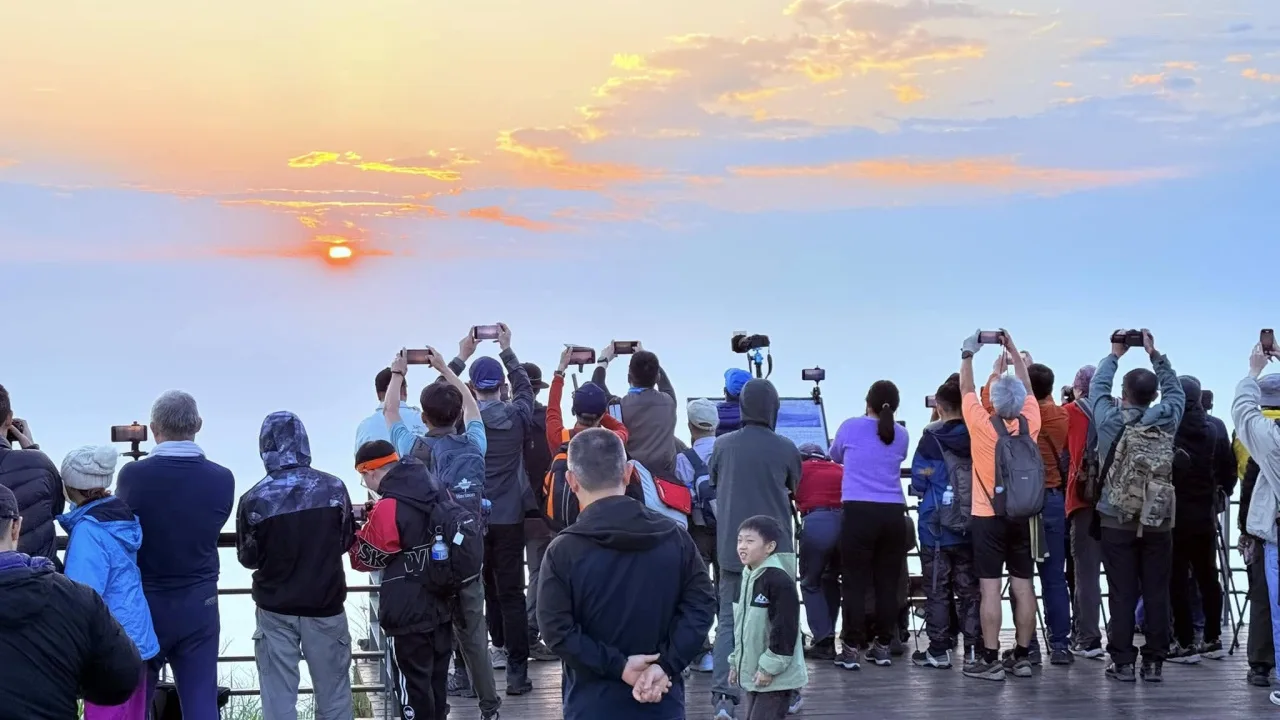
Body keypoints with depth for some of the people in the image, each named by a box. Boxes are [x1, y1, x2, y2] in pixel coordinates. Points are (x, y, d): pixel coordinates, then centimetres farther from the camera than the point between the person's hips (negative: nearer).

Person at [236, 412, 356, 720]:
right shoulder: (334, 488, -9)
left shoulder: (254, 499, -14)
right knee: (333, 692, 12)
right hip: (326, 605, 1)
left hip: (275, 609, -1)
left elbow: (248, 558, -1)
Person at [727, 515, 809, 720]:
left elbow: (785, 627, -21)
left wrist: (770, 666, -19)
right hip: (751, 673, 9)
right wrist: (736, 661, 18)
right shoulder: (747, 578, 11)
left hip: (775, 676, -9)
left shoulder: (779, 580, -18)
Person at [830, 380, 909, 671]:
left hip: (859, 511, -3)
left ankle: (852, 649, -1)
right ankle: (883, 646, 12)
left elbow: (835, 456, 22)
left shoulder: (851, 427, 3)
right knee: (888, 583, 7)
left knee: (855, 583, -1)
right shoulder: (901, 435, 10)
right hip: (893, 513, 3)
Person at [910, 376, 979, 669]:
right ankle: (973, 647, 12)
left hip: (937, 526, -3)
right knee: (969, 589, 10)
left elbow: (918, 483, -5)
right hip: (971, 524, 3)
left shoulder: (931, 439, -12)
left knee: (937, 590, 4)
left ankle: (938, 650, 6)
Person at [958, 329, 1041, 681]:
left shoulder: (982, 425, -12)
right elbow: (1026, 387, 14)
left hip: (988, 517, -4)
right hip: (1022, 516, 4)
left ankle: (990, 660, -5)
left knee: (990, 587, -5)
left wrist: (968, 354, 15)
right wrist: (1013, 350, 22)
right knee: (1023, 586, 6)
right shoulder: (1030, 424, -2)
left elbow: (967, 390, 2)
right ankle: (1021, 656, 11)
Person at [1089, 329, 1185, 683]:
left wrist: (1115, 355, 21)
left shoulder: (1109, 421, -8)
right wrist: (1155, 355, 17)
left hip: (1117, 521, -1)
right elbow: (1175, 389, 15)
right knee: (1157, 594, 5)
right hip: (1158, 522, 1)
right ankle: (1155, 662, 7)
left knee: (1122, 595, 1)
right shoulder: (1167, 420, -5)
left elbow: (1098, 387, 10)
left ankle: (1122, 661, 3)